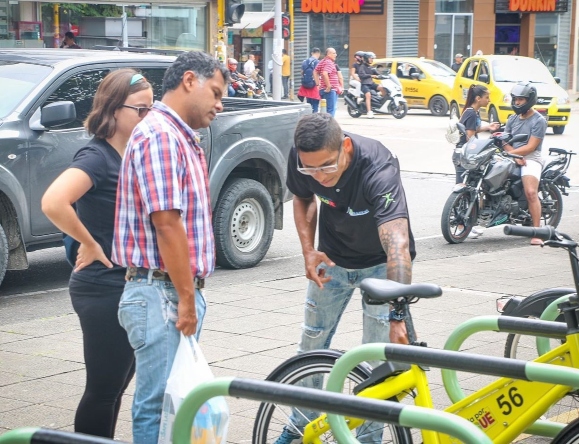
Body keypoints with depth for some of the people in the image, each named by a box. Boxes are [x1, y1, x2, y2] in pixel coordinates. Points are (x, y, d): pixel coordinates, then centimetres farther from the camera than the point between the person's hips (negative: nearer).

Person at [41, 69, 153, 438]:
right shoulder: (97, 157, -17)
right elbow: (53, 203, -33)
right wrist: (89, 244, -21)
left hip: (130, 287, 9)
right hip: (104, 287, -9)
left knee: (118, 383, 17)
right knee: (104, 388, 0)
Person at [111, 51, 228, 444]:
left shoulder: (183, 139, 18)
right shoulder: (160, 135, -15)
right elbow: (166, 223, -21)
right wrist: (186, 300, -19)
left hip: (180, 293, 10)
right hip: (161, 294, -10)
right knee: (160, 405, -6)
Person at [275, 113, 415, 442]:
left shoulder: (378, 169, -40)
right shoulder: (301, 158, -23)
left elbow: (398, 245, -49)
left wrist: (398, 316, -57)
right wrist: (309, 250, -12)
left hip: (380, 263, -4)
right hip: (332, 259, 5)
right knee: (312, 344, 14)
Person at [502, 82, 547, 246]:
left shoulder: (539, 121, -4)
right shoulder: (513, 119, 18)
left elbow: (530, 147, -12)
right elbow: (505, 142, 7)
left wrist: (510, 153, -19)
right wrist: (514, 156, -12)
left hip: (531, 159, -7)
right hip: (512, 157, 7)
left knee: (531, 193, -25)